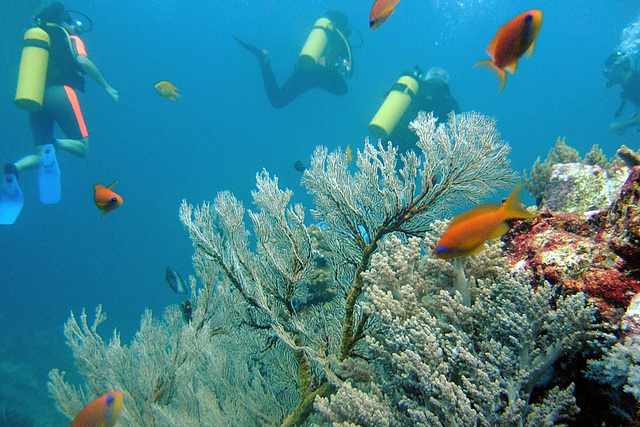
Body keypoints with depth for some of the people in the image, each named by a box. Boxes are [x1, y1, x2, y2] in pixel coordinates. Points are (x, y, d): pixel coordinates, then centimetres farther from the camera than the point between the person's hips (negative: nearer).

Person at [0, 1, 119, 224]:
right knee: (82, 147, 1)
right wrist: (106, 86, -4)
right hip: (60, 93, -5)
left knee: (41, 156, 8)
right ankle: (54, 144, -30)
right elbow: (83, 61, -9)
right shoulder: (72, 39, 11)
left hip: (35, 98, 6)